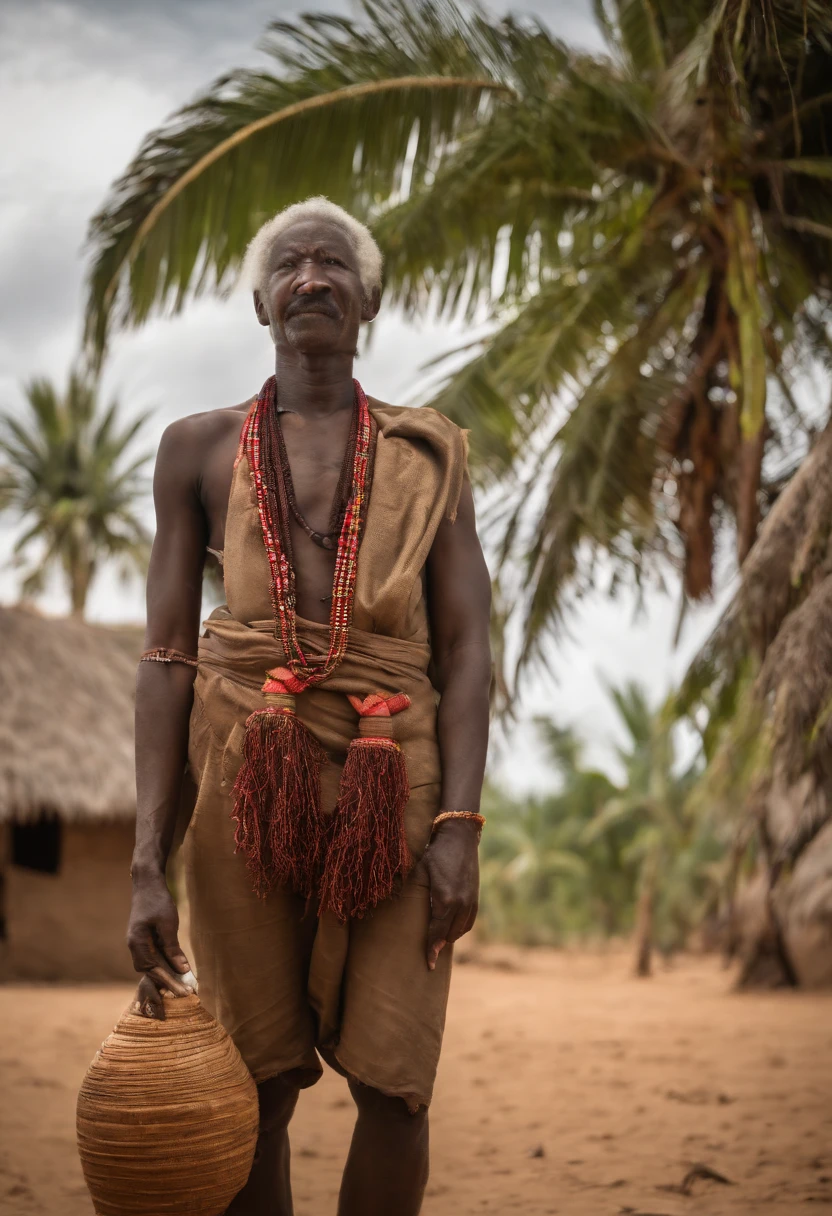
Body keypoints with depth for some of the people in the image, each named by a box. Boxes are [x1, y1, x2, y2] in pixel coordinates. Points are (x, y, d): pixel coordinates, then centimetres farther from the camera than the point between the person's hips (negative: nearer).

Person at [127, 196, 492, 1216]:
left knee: (394, 1086, -6)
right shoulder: (200, 450, 11)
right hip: (245, 780, 0)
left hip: (391, 786, 0)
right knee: (254, 1084, 2)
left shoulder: (428, 454, 12)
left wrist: (460, 827, -9)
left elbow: (465, 646, 4)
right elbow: (166, 655, 5)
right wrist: (148, 864, -3)